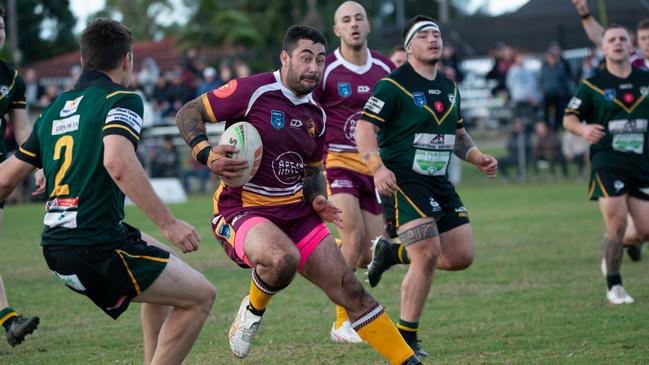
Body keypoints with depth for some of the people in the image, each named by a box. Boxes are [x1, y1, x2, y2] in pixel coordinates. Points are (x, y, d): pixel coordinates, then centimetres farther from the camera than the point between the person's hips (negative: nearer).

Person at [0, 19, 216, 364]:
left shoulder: (55, 109, 15)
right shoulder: (121, 99, -7)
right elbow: (118, 163, -25)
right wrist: (169, 223, -23)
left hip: (56, 245, 8)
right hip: (97, 248, -8)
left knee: (161, 262, 30)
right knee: (199, 296, 2)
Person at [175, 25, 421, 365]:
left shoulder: (315, 114, 10)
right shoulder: (252, 91, -12)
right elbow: (188, 113, -7)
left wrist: (317, 199, 3)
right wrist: (206, 154, -24)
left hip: (295, 211, 6)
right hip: (241, 209, -6)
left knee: (351, 291, -3)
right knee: (282, 260, -38)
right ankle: (253, 311, -5)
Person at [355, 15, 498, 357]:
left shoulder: (449, 88, 14)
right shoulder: (393, 85, -9)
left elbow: (458, 134, 26)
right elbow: (364, 128, -14)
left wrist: (477, 157, 7)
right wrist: (378, 168, -29)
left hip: (439, 182, 8)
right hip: (402, 181, -8)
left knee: (461, 257, 2)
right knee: (428, 254, -18)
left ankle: (393, 253, 26)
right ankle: (406, 338, -4)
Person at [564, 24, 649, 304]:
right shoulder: (592, 85, 1)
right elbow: (569, 118, 3)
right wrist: (583, 129, -18)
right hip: (607, 163, -4)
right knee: (617, 223, -15)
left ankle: (612, 255, 33)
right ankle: (614, 286, 1)